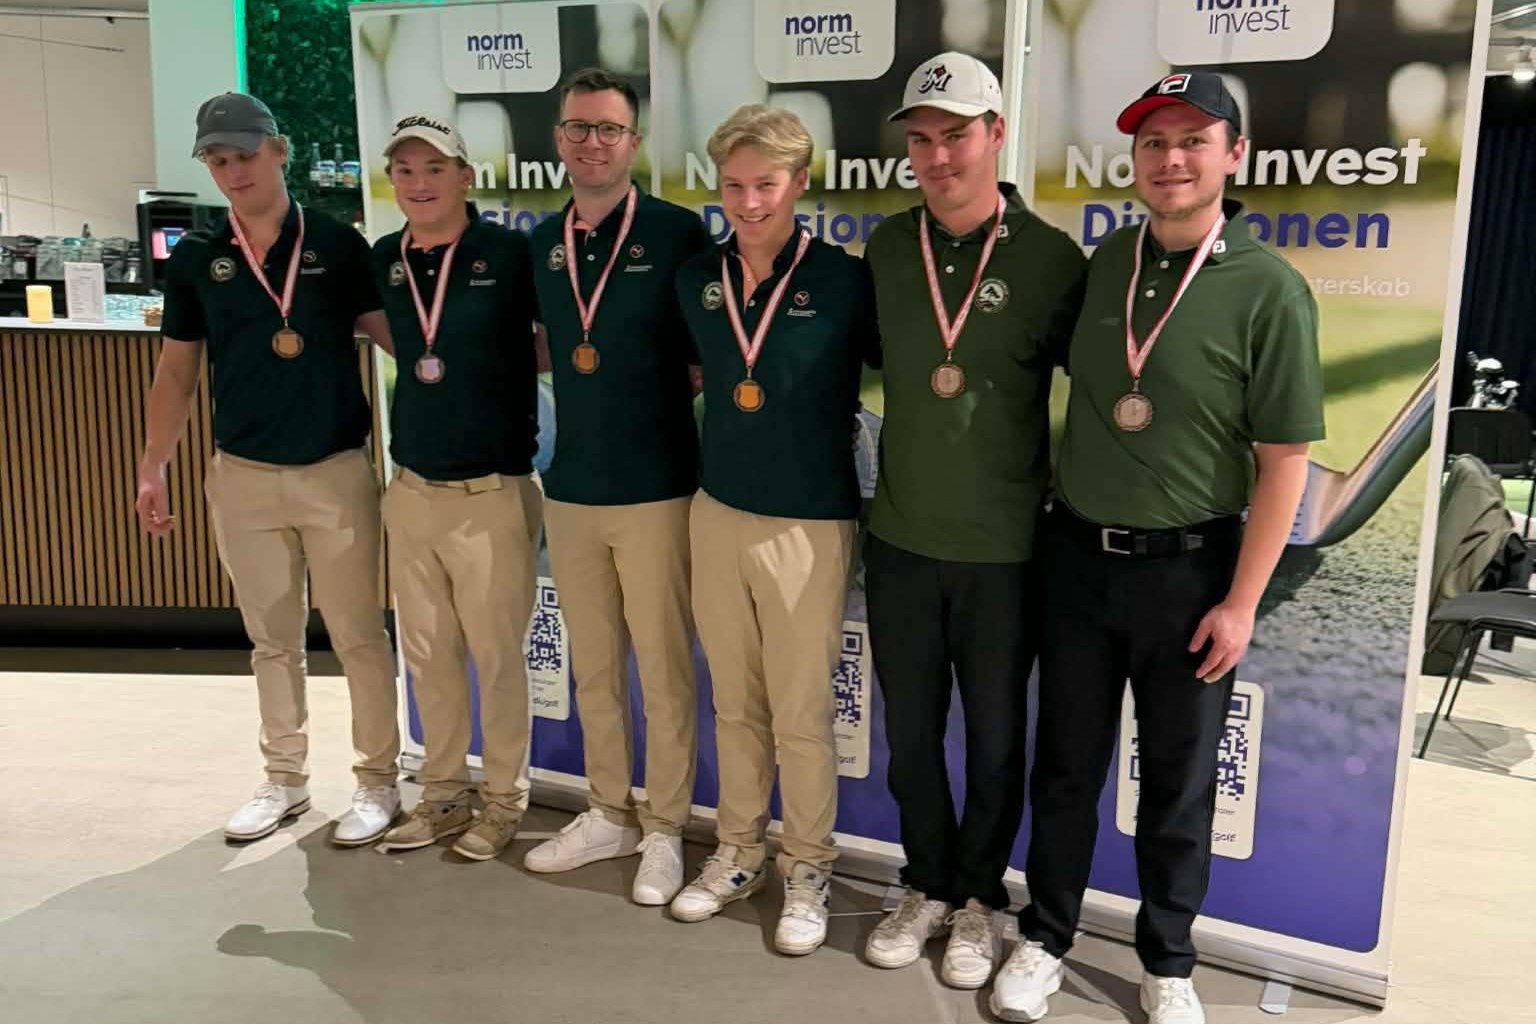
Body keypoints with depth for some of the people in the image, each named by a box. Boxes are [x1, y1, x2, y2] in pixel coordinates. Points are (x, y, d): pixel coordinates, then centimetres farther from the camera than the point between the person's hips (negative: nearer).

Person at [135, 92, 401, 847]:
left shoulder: (337, 244, -2)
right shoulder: (194, 257, 5)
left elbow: (393, 334, -4)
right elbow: (176, 372, 10)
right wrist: (151, 468, 7)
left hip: (337, 471, -3)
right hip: (242, 477, 3)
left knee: (358, 635, 3)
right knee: (272, 638, 14)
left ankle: (377, 781, 16)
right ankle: (285, 779, 28)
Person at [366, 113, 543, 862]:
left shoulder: (511, 253, -10)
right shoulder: (385, 260, 6)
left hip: (492, 494, -5)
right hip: (411, 490, 5)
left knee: (496, 656, 5)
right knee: (426, 654, 14)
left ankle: (503, 802, 23)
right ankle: (442, 796, 31)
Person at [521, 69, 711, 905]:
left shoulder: (677, 232, -7)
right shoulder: (542, 243, 9)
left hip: (656, 489, -5)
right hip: (570, 489, 5)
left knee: (664, 669, 4)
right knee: (592, 666, 15)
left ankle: (664, 829, 21)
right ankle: (609, 814, 31)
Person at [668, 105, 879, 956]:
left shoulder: (844, 281, -10)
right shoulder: (696, 280, 4)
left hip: (809, 525, -4)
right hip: (716, 514, 4)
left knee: (801, 712, 6)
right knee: (735, 702, 16)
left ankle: (807, 870, 25)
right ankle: (737, 852, 33)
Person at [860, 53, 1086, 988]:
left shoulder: (1051, 258, -10)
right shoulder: (887, 248, 0)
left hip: (1005, 550, -3)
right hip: (900, 540, 3)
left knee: (996, 739, 13)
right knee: (910, 733, 15)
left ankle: (979, 899, 34)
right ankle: (928, 886, 37)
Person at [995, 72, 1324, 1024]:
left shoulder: (1269, 288, -10)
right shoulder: (1103, 262, 3)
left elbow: (1284, 461, -10)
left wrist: (1242, 602, -11)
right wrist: (1059, 520, 7)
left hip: (1189, 568, -3)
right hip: (1077, 553, 3)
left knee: (1180, 779, 12)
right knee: (1066, 764, 14)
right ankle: (1046, 938, 33)